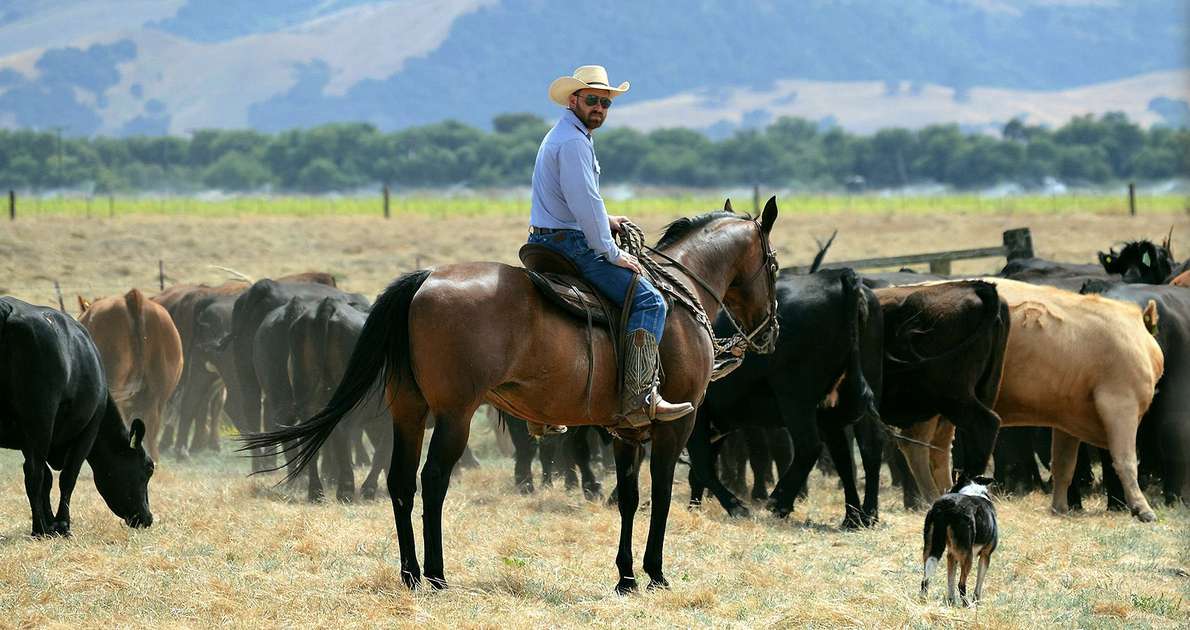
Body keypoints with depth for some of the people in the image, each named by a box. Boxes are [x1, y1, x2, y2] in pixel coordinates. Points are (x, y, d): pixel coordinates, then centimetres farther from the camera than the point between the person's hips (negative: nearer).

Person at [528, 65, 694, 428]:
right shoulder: (573, 142, -16)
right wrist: (611, 253, -15)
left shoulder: (563, 136, 19)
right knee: (649, 302, -16)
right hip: (570, 244, -11)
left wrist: (604, 221, 23)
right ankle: (639, 399, -25)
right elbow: (585, 205, -22)